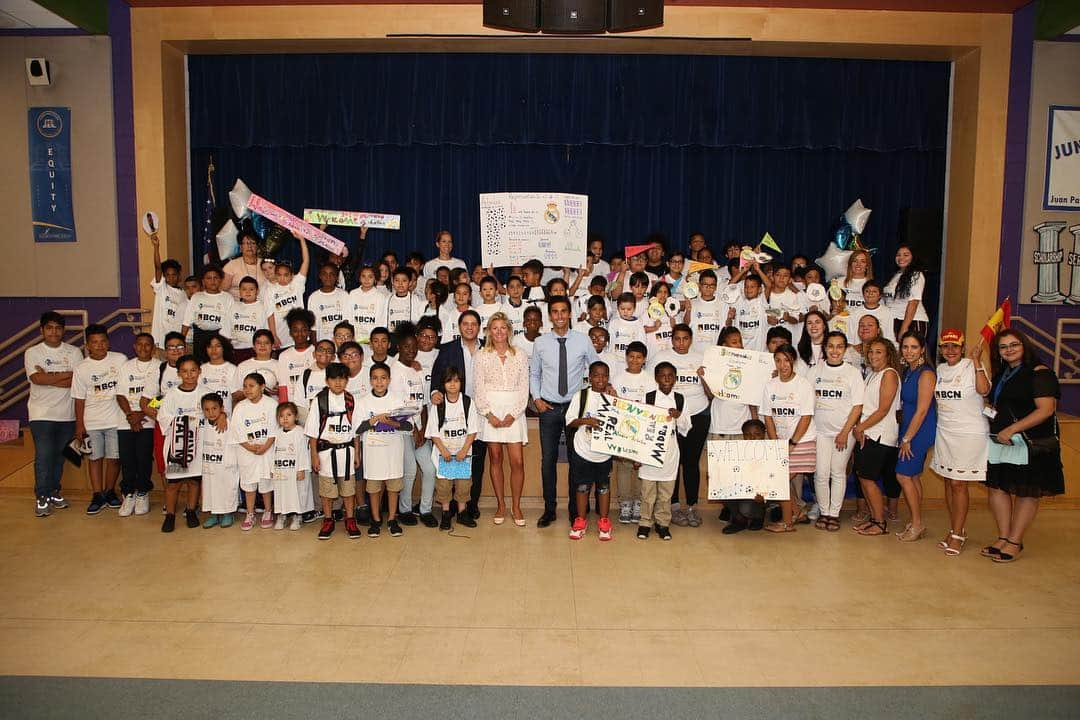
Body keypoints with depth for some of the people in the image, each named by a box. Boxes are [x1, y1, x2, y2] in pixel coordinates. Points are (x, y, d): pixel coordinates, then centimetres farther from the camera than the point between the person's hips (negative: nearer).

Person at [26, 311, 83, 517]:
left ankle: (54, 492, 22)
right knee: (43, 456, -7)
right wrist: (66, 375, -10)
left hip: (67, 413, 3)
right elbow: (37, 379, -15)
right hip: (41, 414, -2)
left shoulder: (73, 352, 5)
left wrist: (49, 378, -13)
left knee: (59, 455, 10)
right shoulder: (33, 353, 1)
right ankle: (41, 497, 1)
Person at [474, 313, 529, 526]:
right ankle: (500, 505, 15)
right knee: (495, 459, 3)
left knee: (517, 461, -5)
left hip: (514, 412, 0)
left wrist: (513, 414, -7)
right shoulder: (481, 356, 5)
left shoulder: (519, 356, 7)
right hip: (490, 411, 0)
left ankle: (516, 506, 7)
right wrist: (490, 414, -10)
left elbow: (524, 388, 3)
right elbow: (479, 389, 1)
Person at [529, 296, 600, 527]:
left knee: (576, 459, 6)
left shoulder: (583, 341, -2)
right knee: (548, 460, 5)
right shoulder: (540, 343, 1)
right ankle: (549, 510, 17)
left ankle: (575, 510, 18)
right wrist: (536, 398, 1)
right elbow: (534, 373, 12)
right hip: (548, 408, 1)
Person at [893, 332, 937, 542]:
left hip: (920, 431, -8)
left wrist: (907, 438, -15)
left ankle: (917, 524, 5)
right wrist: (904, 436, 11)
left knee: (903, 475, -6)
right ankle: (916, 524, 20)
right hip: (908, 429, 8)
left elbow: (922, 410, -18)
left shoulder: (926, 374, -16)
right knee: (914, 477, 12)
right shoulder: (907, 372, 10)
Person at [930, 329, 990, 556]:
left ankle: (958, 534, 6)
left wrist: (976, 362, -27)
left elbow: (983, 390, -26)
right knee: (948, 482, 10)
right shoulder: (939, 369, 9)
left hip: (970, 433, -6)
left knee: (959, 484, -4)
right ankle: (955, 529, 22)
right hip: (945, 432, 6)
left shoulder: (972, 366, -9)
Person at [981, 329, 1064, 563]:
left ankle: (1015, 542, 8)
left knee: (1026, 492, 2)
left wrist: (1011, 429, -22)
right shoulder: (1000, 375, 14)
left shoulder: (1039, 373, -10)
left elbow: (1045, 410, -19)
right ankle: (1003, 537, 16)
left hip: (1031, 444, -8)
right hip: (1000, 442, 8)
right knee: (997, 487, 6)